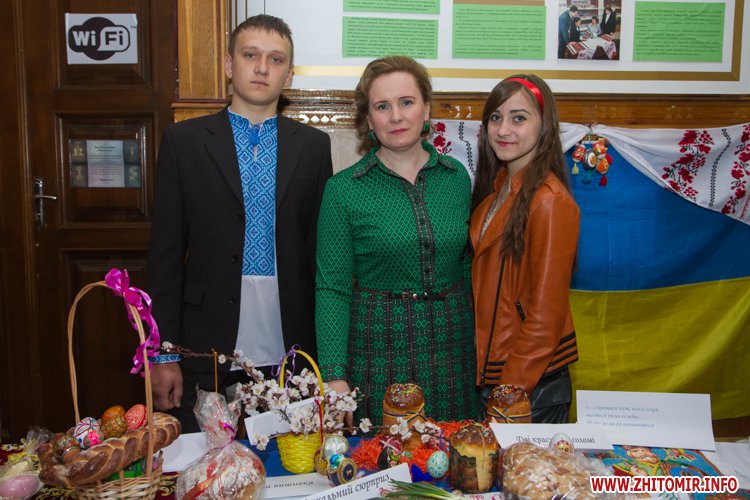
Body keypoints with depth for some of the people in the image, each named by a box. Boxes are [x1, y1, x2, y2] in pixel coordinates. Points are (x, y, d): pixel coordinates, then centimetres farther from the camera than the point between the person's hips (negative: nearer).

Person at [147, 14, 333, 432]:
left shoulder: (314, 145, 5)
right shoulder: (183, 140, 2)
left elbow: (321, 249, 6)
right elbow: (166, 253, 0)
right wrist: (163, 354, -3)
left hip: (291, 353, 1)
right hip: (209, 353, -1)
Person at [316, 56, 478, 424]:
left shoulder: (456, 177, 4)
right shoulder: (343, 189, -6)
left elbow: (467, 265, 11)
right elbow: (332, 288, -6)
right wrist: (334, 376, -12)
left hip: (452, 346, 3)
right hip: (379, 348, -3)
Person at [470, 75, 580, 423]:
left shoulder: (550, 201, -20)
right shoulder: (496, 189, 6)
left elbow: (546, 312, -19)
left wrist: (512, 388, -15)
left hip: (533, 381, -8)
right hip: (488, 368, 8)